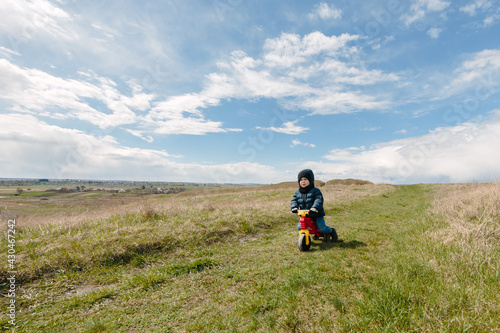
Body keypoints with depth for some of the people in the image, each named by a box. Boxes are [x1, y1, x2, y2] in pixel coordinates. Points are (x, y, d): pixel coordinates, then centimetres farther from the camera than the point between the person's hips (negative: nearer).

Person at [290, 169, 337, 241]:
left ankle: (331, 231, 21)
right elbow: (294, 201, -1)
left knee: (321, 228, -12)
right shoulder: (297, 193, 5)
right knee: (300, 227, -6)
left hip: (316, 214, -4)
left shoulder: (315, 191, -10)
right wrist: (294, 207, -22)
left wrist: (314, 208, -39)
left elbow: (319, 200, -22)